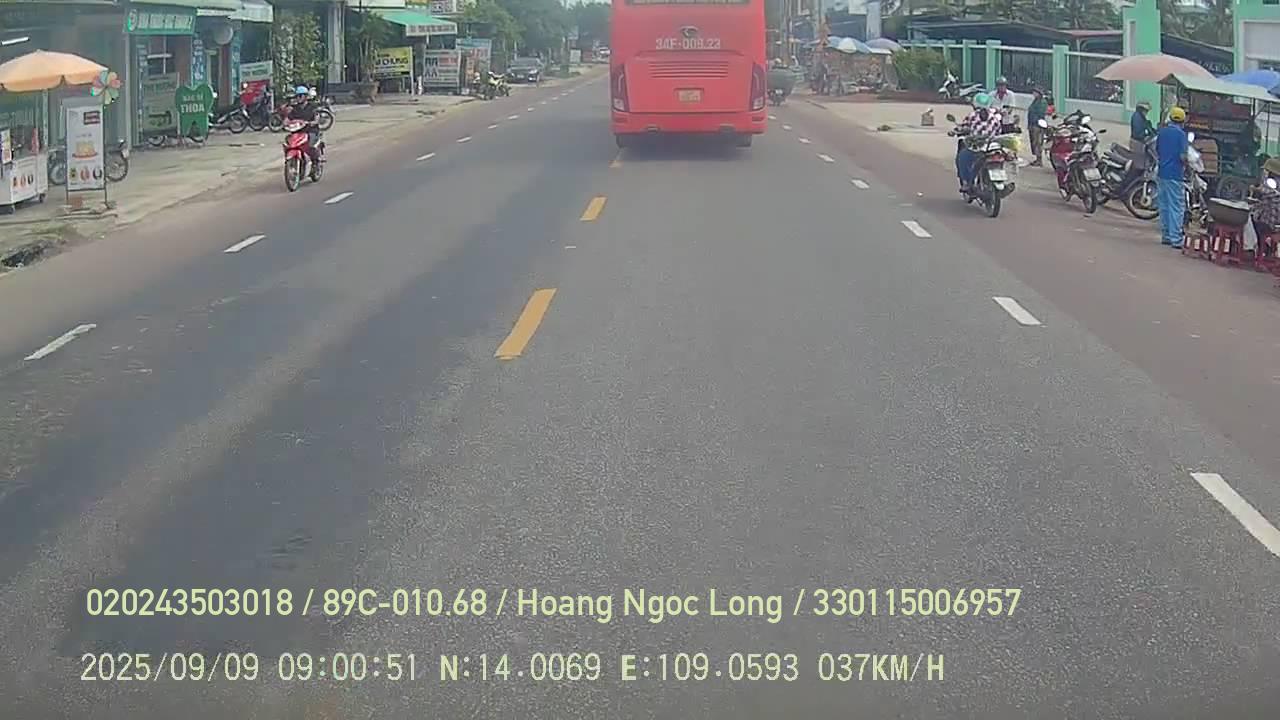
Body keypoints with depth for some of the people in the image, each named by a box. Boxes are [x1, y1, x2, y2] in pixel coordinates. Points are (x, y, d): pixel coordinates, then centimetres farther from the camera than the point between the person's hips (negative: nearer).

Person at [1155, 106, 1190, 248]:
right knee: (1176, 207, -4)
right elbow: (1183, 156, -16)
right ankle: (1175, 239, -7)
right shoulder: (1181, 134, -11)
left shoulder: (1162, 132, 8)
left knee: (1164, 206, 13)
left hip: (1161, 173, 6)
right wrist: (1187, 163, 3)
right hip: (1174, 175, -6)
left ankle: (1165, 235, 17)